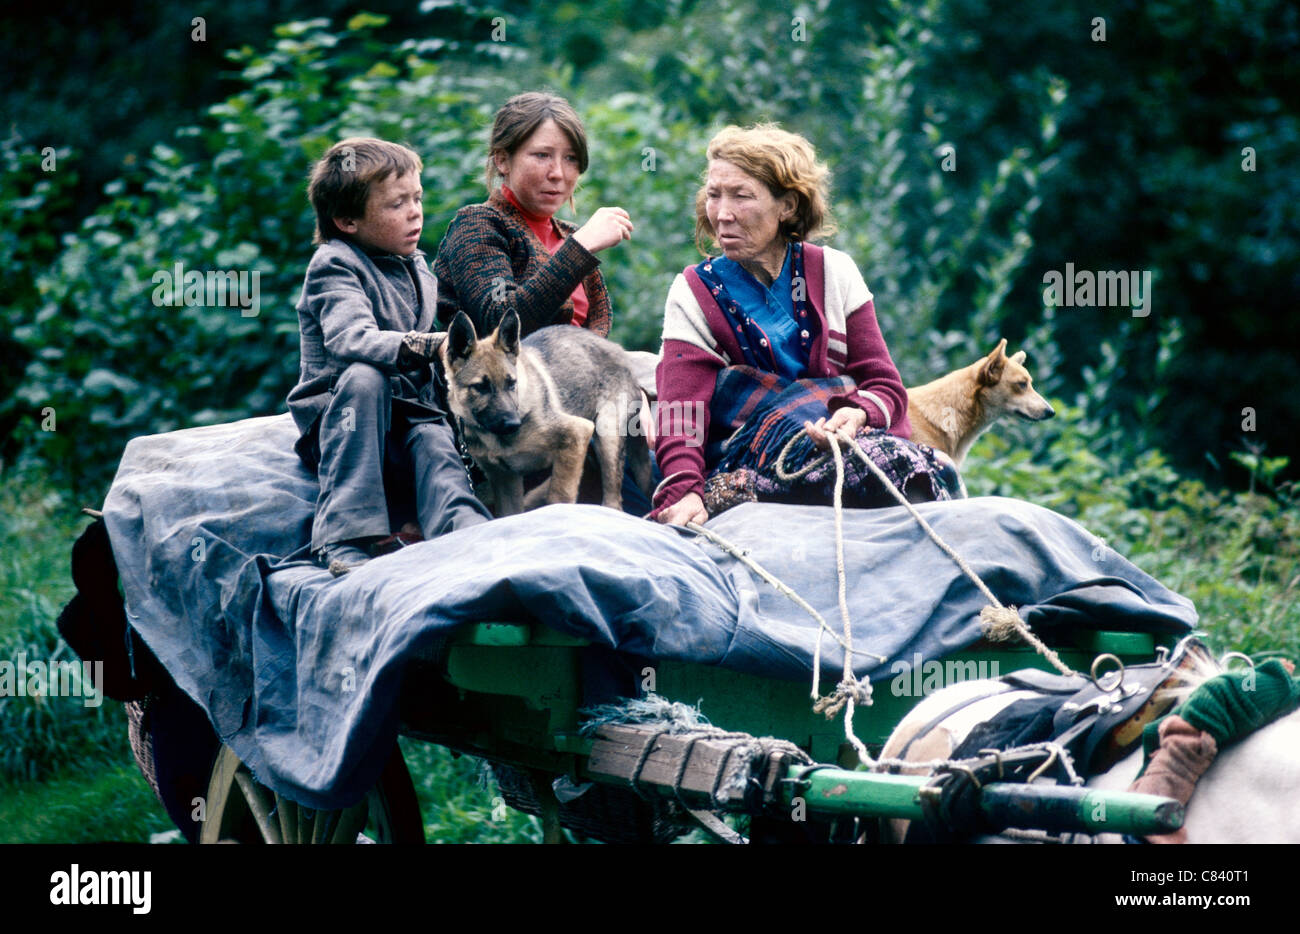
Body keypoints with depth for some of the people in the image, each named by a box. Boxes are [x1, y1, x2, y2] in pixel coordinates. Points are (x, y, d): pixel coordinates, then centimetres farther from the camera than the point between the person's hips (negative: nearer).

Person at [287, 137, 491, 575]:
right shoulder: (334, 265, -8)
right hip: (335, 421, -5)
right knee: (364, 376, -35)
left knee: (435, 439, -28)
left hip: (407, 419, 5)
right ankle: (346, 538, -40)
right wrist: (424, 346, -41)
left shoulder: (419, 269, 16)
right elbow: (351, 339, -29)